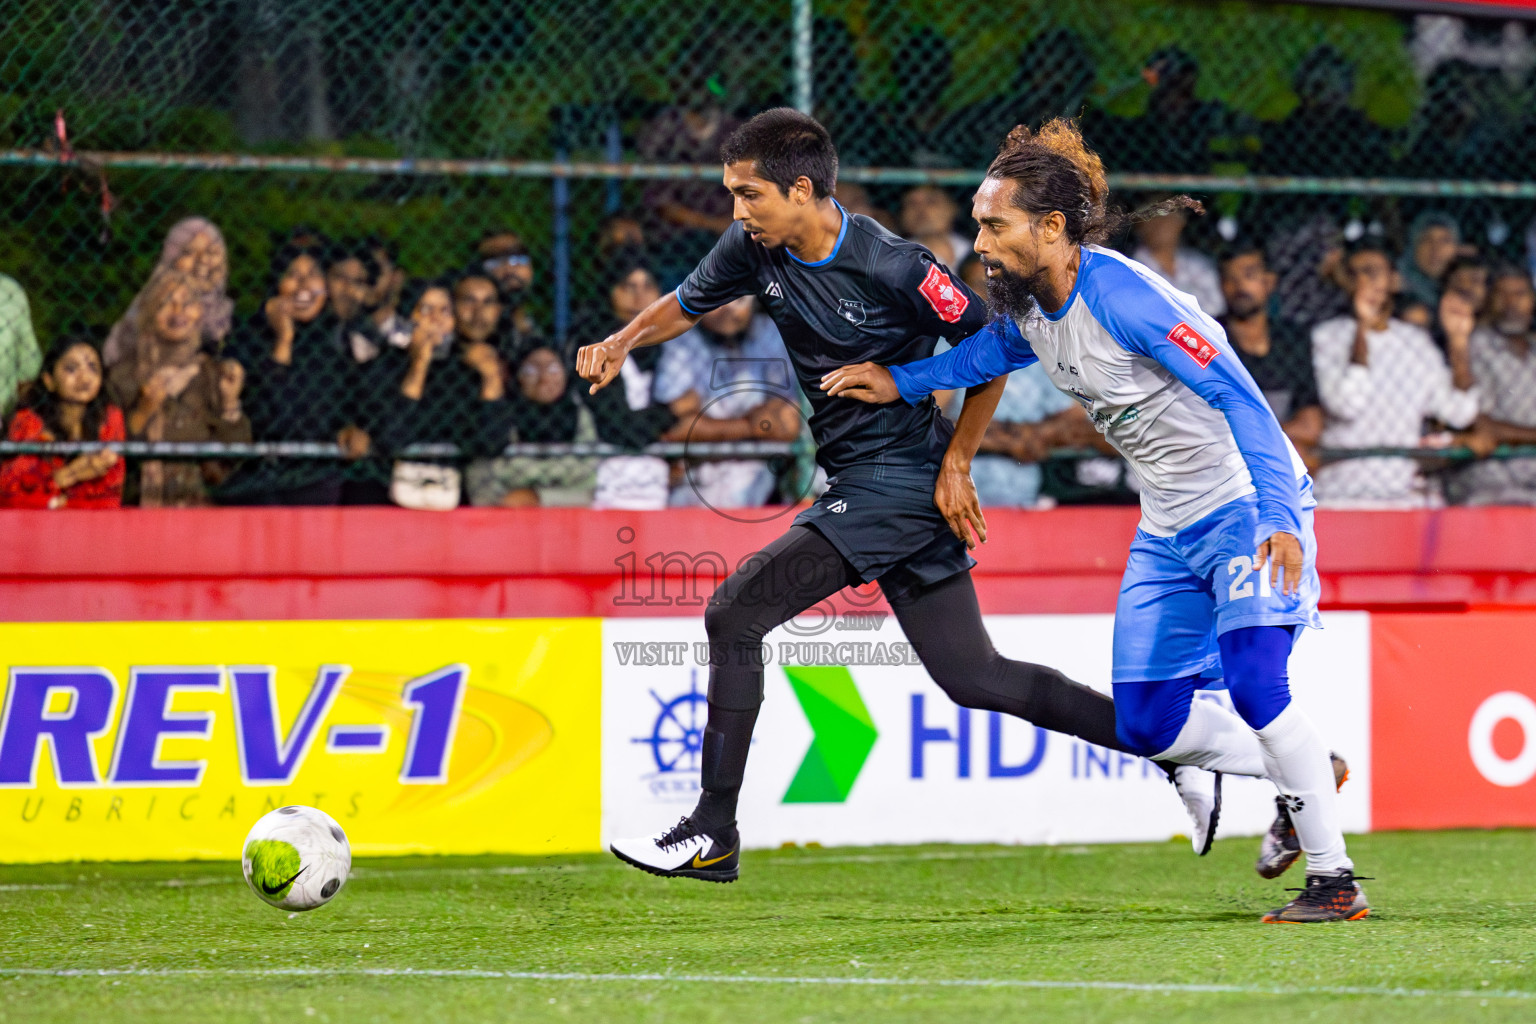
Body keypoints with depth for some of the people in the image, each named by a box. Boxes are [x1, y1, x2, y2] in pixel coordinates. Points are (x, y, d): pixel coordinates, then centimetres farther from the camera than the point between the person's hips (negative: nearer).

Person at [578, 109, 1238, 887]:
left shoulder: (892, 268, -20)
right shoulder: (757, 250, 0)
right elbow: (688, 303, 17)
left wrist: (955, 463, -8)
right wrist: (622, 343, -2)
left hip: (902, 477, -8)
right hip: (860, 481, 8)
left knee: (736, 612, -15)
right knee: (971, 677, 10)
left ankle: (713, 834, -11)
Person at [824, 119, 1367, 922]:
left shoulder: (1118, 295, -26)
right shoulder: (1028, 305, -1)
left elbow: (1238, 397, -27)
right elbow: (994, 350, 25)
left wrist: (1279, 518, -35)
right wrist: (900, 383, 10)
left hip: (1249, 504, -9)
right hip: (1169, 526, 9)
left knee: (1253, 681, -25)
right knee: (1147, 726, 5)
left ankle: (1334, 879, -14)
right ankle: (1301, 773, 29)